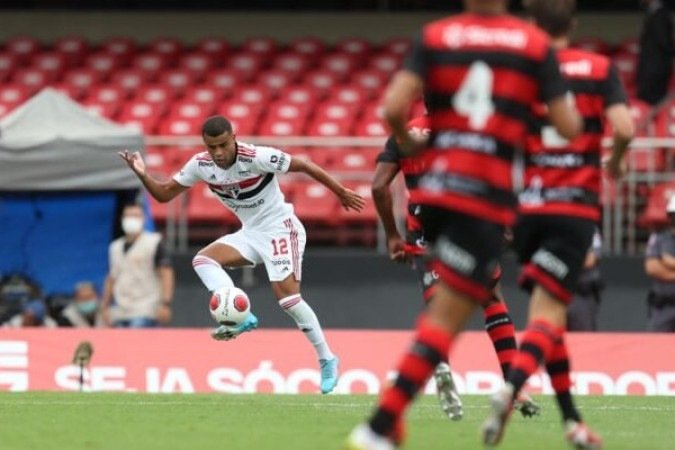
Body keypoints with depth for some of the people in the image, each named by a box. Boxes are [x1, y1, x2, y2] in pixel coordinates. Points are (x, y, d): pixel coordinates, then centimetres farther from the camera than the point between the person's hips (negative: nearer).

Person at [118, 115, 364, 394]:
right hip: (250, 233, 6)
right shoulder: (201, 164, -7)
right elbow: (164, 194, 1)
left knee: (286, 295, -17)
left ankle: (327, 360, -5)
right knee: (203, 260, -15)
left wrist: (340, 192, -6)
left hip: (280, 229, -6)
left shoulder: (257, 157, -24)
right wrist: (143, 175, -19)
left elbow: (303, 165, -14)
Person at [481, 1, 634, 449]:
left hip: (527, 206, 2)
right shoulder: (601, 68, 2)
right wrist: (617, 160, 11)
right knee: (549, 313, -9)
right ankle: (510, 389, -36)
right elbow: (624, 128, -11)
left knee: (547, 311, 16)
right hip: (576, 207, -2)